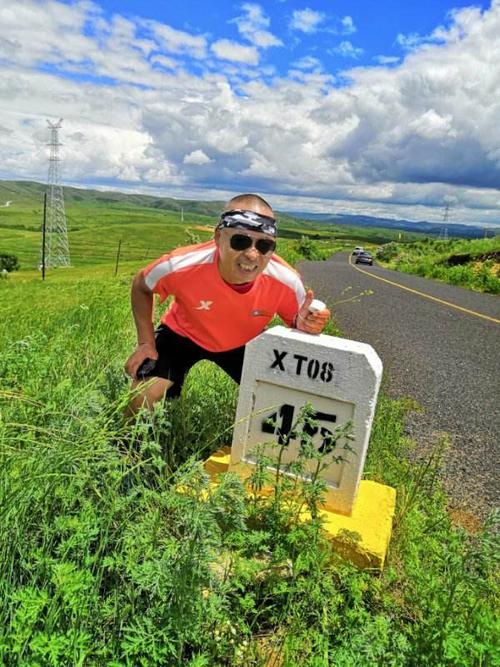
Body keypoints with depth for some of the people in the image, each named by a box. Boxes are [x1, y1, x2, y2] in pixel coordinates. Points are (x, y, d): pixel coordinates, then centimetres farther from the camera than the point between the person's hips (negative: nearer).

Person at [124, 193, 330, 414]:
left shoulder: (286, 281, -32)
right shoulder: (182, 266, -35)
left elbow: (296, 323, -11)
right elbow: (141, 286, -11)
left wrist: (304, 327, -36)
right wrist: (146, 342, -16)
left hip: (243, 342, 2)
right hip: (184, 334, -1)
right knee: (142, 399, -16)